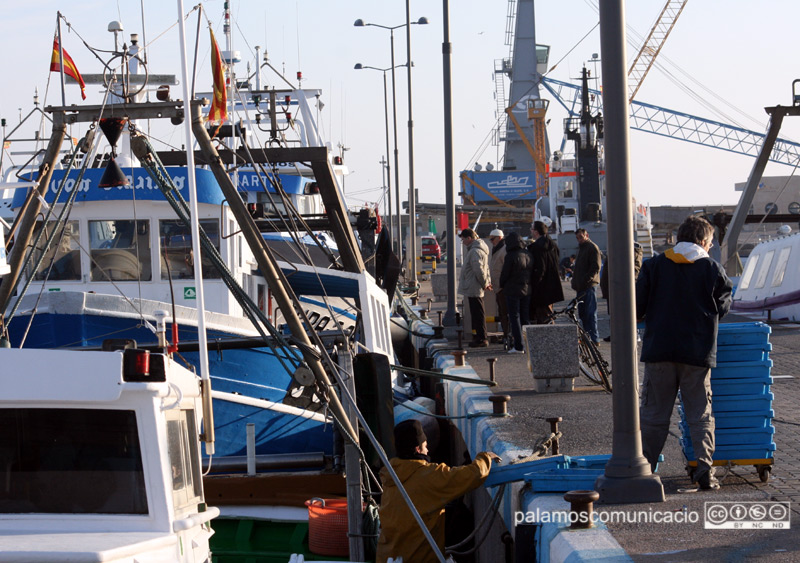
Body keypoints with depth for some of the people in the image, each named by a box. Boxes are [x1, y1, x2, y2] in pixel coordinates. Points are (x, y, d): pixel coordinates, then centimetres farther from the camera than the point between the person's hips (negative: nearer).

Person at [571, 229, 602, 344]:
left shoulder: (592, 248, -7)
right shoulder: (581, 247, 22)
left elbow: (596, 267, -15)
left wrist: (586, 279, -20)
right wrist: (574, 280, 19)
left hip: (589, 286, -9)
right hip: (581, 286, 9)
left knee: (590, 313, -9)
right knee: (582, 313, 10)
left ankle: (594, 338, -9)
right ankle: (586, 336, 15)